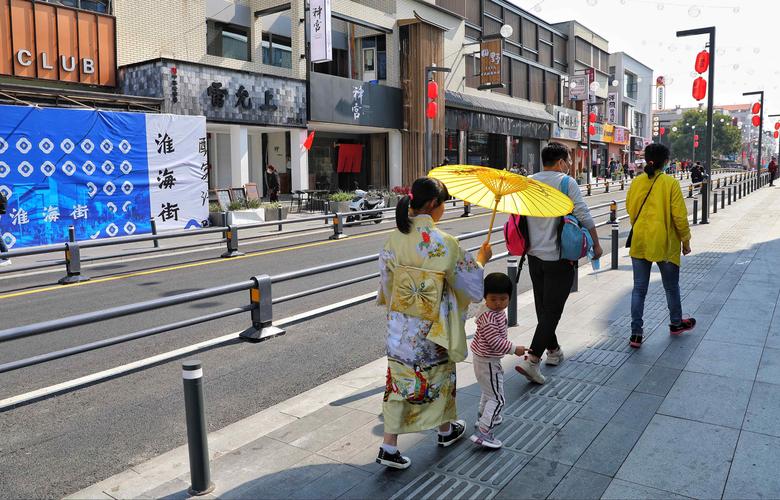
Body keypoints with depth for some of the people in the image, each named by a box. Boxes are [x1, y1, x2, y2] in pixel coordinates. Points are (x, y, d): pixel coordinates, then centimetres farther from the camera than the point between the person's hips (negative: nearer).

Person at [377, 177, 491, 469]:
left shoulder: (395, 239, -7)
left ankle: (389, 447, 15)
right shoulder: (445, 243, -20)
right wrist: (481, 259, 11)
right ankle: (446, 430, 43)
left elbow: (386, 281, 2)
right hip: (432, 329, -3)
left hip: (399, 326, 3)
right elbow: (471, 285, -7)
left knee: (399, 380, 13)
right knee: (438, 376, 19)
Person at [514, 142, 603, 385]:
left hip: (534, 255, 7)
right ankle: (532, 359, -10)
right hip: (559, 257, -6)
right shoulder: (567, 182, -11)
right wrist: (596, 244, 0)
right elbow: (584, 217, -12)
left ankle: (553, 350, 32)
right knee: (552, 310, -3)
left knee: (543, 307, 17)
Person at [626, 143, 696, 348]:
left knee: (639, 288, 7)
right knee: (671, 286, 19)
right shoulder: (670, 183, -12)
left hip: (640, 242, 3)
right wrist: (685, 240, 2)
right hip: (664, 243, -2)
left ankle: (636, 333, 5)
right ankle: (676, 323, 38)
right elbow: (679, 215, -10)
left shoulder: (636, 182, -2)